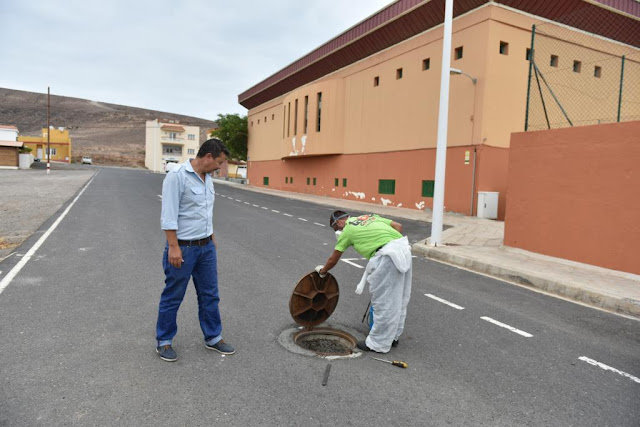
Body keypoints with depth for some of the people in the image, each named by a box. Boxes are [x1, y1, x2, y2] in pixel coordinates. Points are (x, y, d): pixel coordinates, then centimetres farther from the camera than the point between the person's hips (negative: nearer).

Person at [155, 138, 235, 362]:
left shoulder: (207, 178, 9)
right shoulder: (177, 176, -17)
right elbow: (169, 215, -19)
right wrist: (173, 247, -21)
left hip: (206, 247, 8)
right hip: (183, 248, -8)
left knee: (210, 295, 14)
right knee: (172, 297, 8)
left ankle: (213, 337, 28)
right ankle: (164, 342, 25)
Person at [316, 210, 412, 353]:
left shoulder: (347, 230, 9)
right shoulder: (370, 217, 26)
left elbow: (333, 260, 18)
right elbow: (398, 226, 19)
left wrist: (322, 271, 35)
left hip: (386, 256, -8)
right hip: (404, 248, 8)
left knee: (382, 301, 3)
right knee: (398, 298, 18)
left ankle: (378, 344, 15)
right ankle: (393, 336, 34)